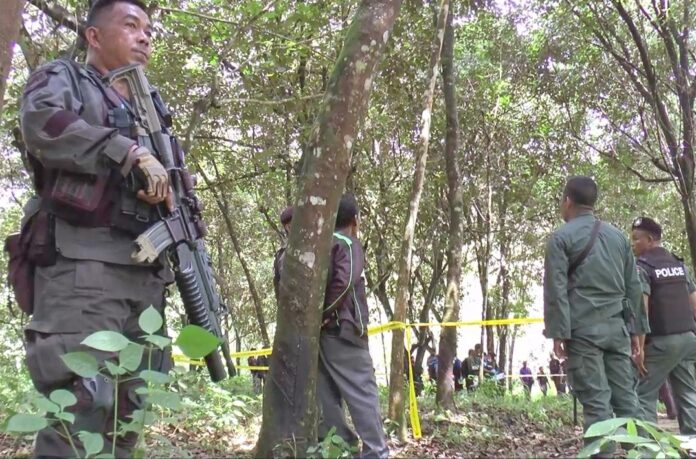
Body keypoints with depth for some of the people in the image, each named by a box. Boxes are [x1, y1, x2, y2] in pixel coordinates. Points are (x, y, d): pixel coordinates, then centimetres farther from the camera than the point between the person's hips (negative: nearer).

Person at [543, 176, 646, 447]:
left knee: (595, 400, -5)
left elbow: (555, 289, -8)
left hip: (583, 328, -5)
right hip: (616, 327, 5)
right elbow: (633, 286, 16)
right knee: (626, 396, 7)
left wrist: (559, 333, -8)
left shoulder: (561, 237, -1)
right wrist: (635, 329, 18)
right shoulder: (618, 236, 16)